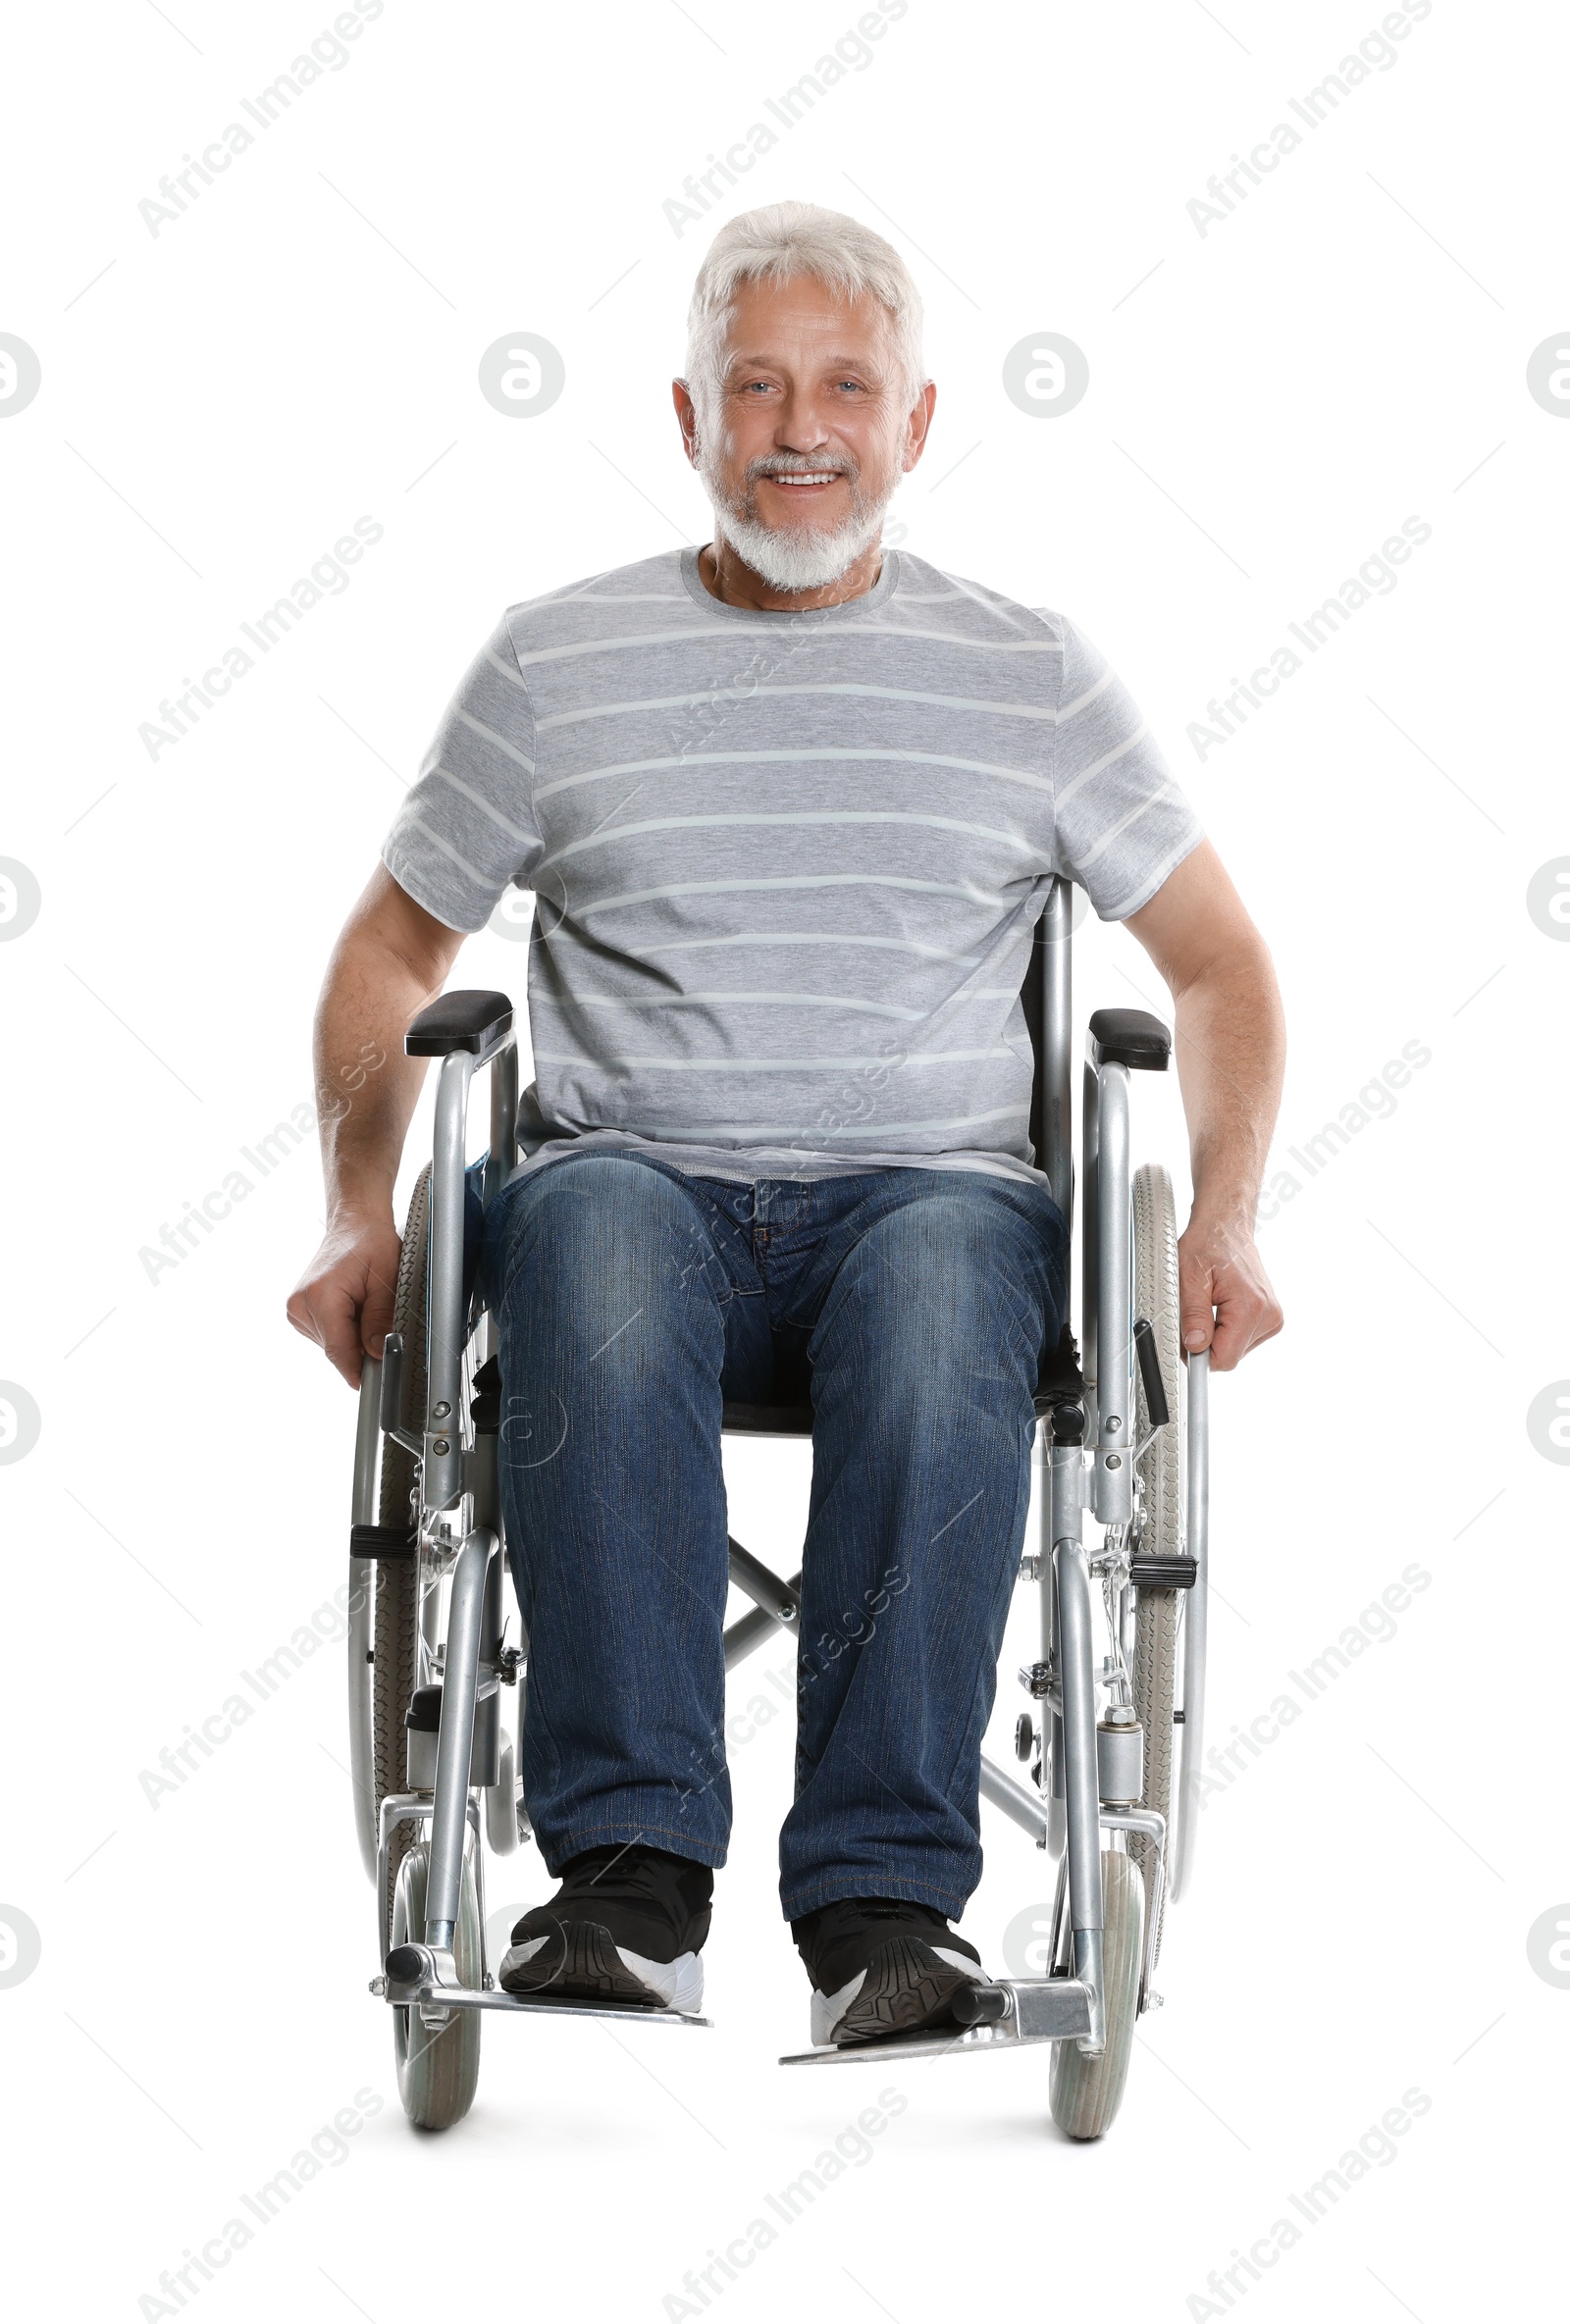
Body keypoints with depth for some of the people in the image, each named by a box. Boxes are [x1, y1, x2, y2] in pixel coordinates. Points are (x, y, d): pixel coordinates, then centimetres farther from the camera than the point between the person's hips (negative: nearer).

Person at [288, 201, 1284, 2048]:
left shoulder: (1029, 674, 13)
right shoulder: (554, 663, 13)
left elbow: (1216, 958, 16)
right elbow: (395, 949, 20)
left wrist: (1221, 1217, 0)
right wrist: (361, 1212, 5)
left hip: (931, 1181, 0)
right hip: (638, 1169, 0)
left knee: (941, 1302, -37)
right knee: (593, 1254, -37)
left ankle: (884, 1891, -37)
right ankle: (629, 1870, -38)